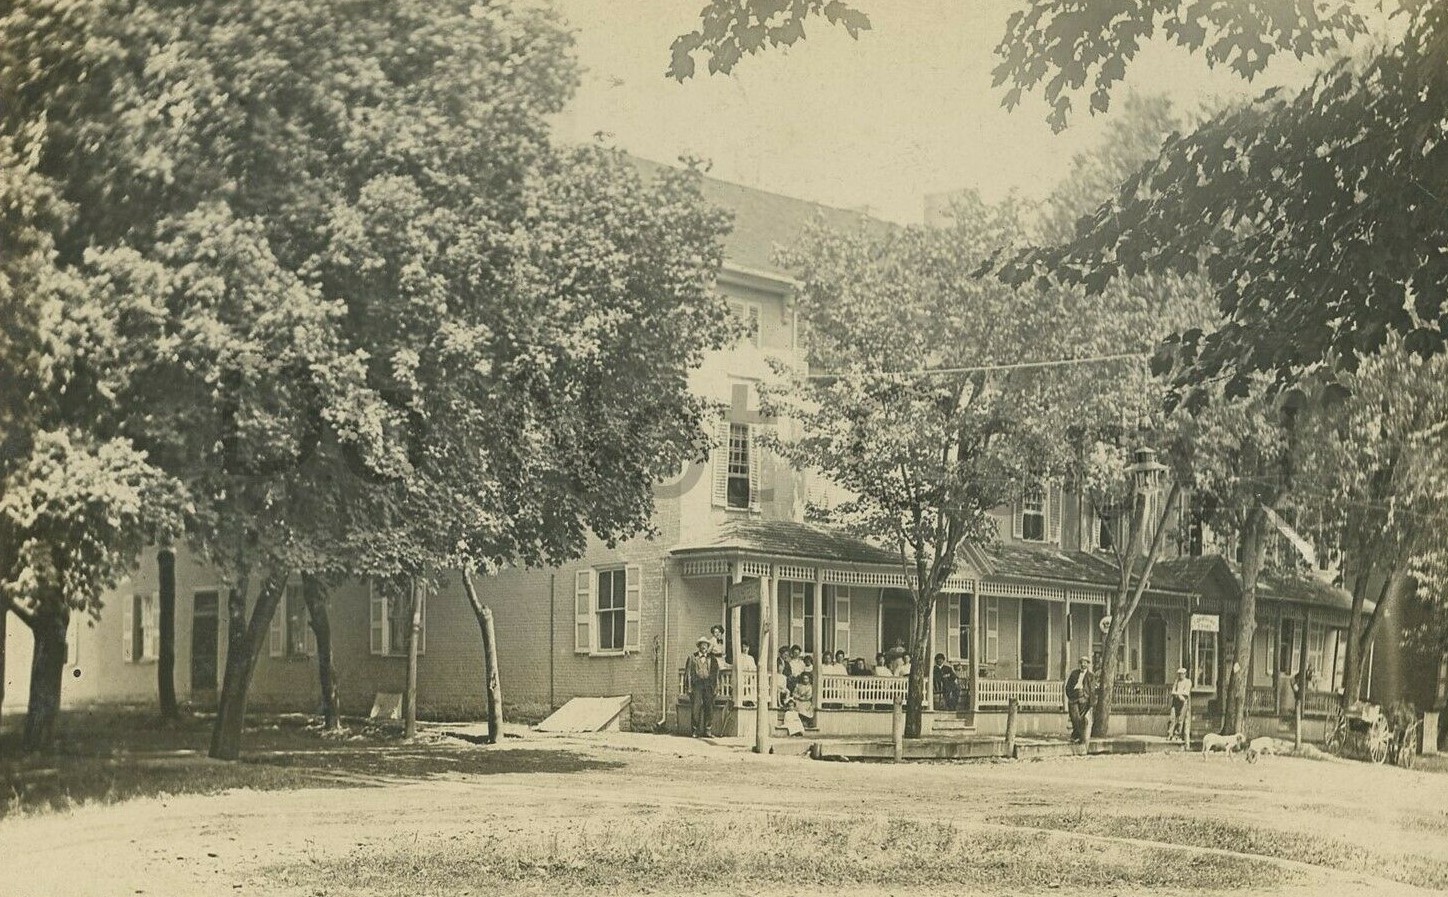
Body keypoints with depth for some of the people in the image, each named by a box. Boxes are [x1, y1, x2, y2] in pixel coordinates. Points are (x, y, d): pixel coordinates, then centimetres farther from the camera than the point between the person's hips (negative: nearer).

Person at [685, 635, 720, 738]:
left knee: (709, 707, -4)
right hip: (696, 685, -1)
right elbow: (689, 672, 6)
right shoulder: (692, 657, 10)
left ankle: (708, 731, 0)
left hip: (708, 685, 1)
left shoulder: (712, 658, 14)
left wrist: (716, 686, 4)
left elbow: (715, 672, 13)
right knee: (696, 707, -7)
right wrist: (689, 687, -2)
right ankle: (695, 730, -1)